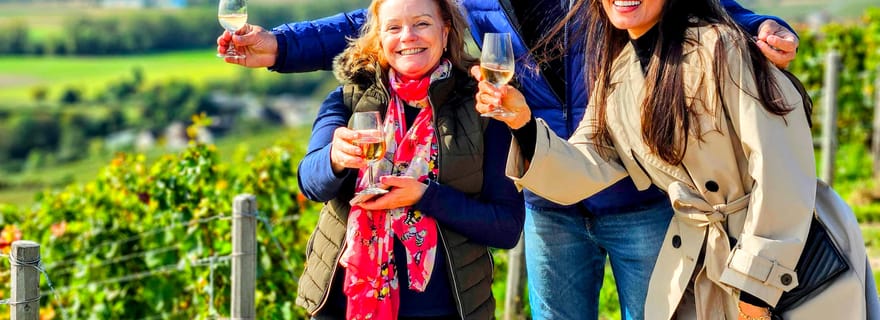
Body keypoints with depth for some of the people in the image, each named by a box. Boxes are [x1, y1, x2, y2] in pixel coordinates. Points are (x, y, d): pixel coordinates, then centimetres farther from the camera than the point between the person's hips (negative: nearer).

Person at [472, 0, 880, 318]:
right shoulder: (614, 75, 5)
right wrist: (525, 126, -17)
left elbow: (781, 166, -19)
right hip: (697, 264, 6)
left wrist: (755, 282, -18)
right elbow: (583, 172, 1)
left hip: (793, 262, -6)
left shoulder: (718, 47, -17)